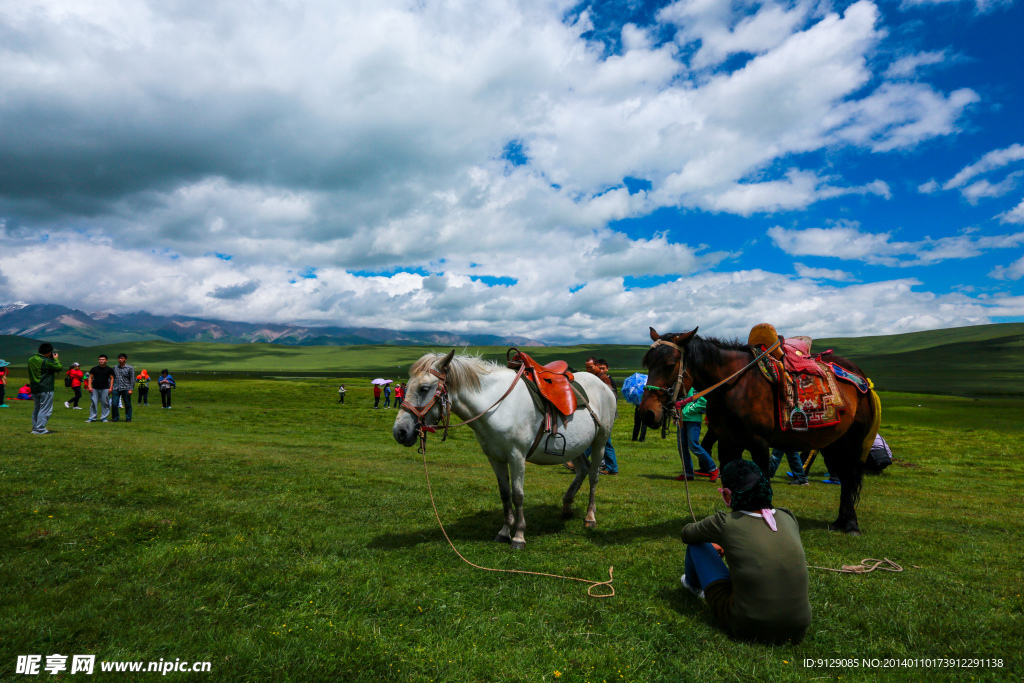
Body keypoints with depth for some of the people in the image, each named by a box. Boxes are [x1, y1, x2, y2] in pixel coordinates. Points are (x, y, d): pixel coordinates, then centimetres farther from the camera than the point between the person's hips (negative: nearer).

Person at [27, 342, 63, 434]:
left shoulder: (31, 360, 8)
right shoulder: (46, 361, -18)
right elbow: (59, 367, -15)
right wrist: (55, 359, 3)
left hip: (34, 389, 9)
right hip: (45, 389, -9)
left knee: (36, 408, 17)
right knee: (45, 410, -3)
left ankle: (35, 428, 21)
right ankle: (40, 429, -5)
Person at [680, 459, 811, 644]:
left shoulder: (725, 523, -12)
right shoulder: (788, 517, 0)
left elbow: (686, 534, 9)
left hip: (747, 629, -4)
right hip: (798, 630, 4)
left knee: (696, 543, 10)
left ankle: (693, 585, 43)